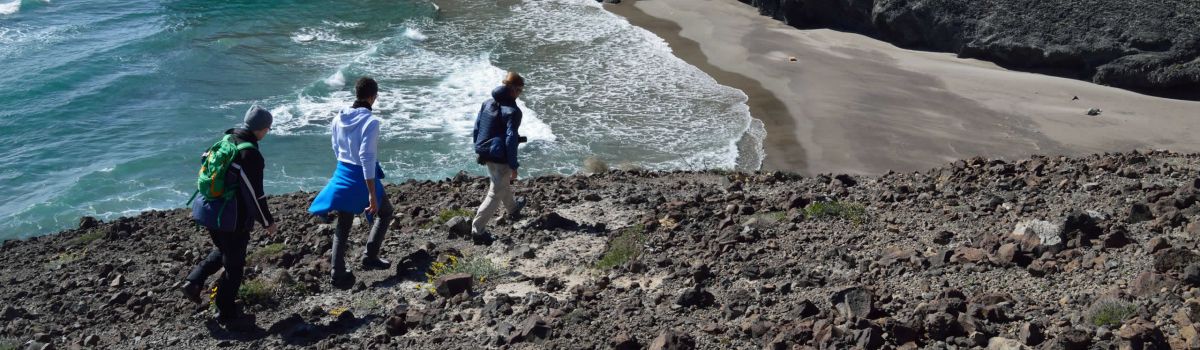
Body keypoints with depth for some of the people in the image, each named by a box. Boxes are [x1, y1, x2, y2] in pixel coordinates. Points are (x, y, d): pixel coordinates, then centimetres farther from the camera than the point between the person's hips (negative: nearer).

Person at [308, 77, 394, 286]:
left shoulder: (339, 118, 1)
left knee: (343, 226, 14)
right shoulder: (370, 122, -20)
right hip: (361, 177, -6)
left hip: (342, 174, 6)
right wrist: (372, 194, -22)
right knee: (384, 212, 21)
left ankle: (338, 274, 15)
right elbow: (367, 158, -24)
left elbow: (336, 149, 12)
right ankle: (370, 257, 17)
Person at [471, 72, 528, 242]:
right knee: (495, 194, 2)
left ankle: (513, 209, 55)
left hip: (485, 154, 8)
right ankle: (478, 230, 2)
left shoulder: (488, 104, 3)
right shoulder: (513, 111, -19)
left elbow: (476, 128, 9)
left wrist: (479, 151, 21)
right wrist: (514, 166, -15)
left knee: (504, 183, 31)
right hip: (501, 158, -8)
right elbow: (511, 140, -21)